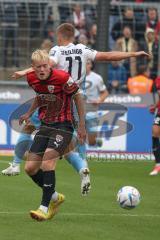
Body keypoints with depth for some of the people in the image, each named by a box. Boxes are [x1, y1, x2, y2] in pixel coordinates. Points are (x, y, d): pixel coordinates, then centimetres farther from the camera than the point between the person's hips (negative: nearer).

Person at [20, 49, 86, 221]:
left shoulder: (62, 77, -19)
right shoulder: (31, 78, -1)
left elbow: (77, 97, -7)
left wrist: (82, 126, -6)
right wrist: (29, 114, 13)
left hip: (63, 125, -7)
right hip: (45, 125, 7)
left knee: (47, 162, -25)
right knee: (30, 168, 2)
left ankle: (45, 207, -18)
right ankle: (54, 197, 25)